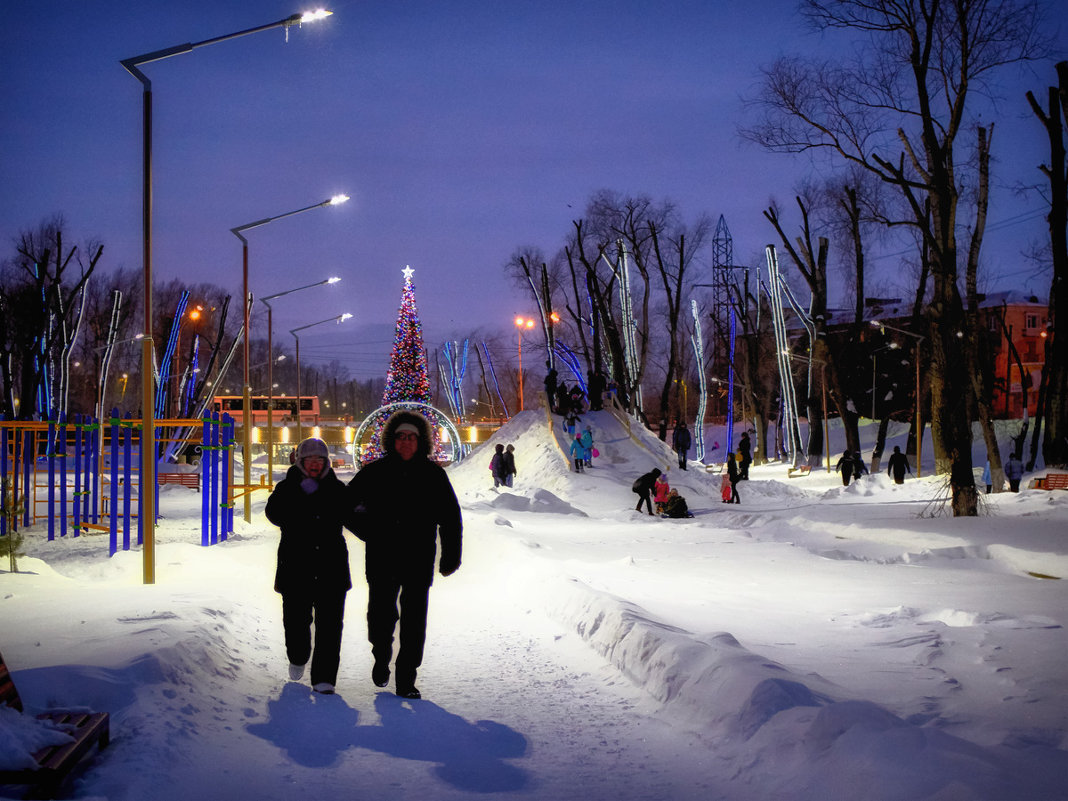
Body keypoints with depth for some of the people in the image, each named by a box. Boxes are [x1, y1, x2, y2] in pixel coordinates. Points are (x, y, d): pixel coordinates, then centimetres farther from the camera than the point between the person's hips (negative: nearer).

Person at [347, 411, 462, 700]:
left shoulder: (433, 474, 4)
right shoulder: (375, 472, 3)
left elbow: (451, 518, 9)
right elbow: (347, 501, 14)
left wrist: (451, 556, 5)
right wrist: (365, 529, 0)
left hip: (419, 561, 0)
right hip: (382, 560, 0)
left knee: (414, 622, 0)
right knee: (380, 614, 3)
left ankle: (406, 680, 9)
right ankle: (382, 657, 34)